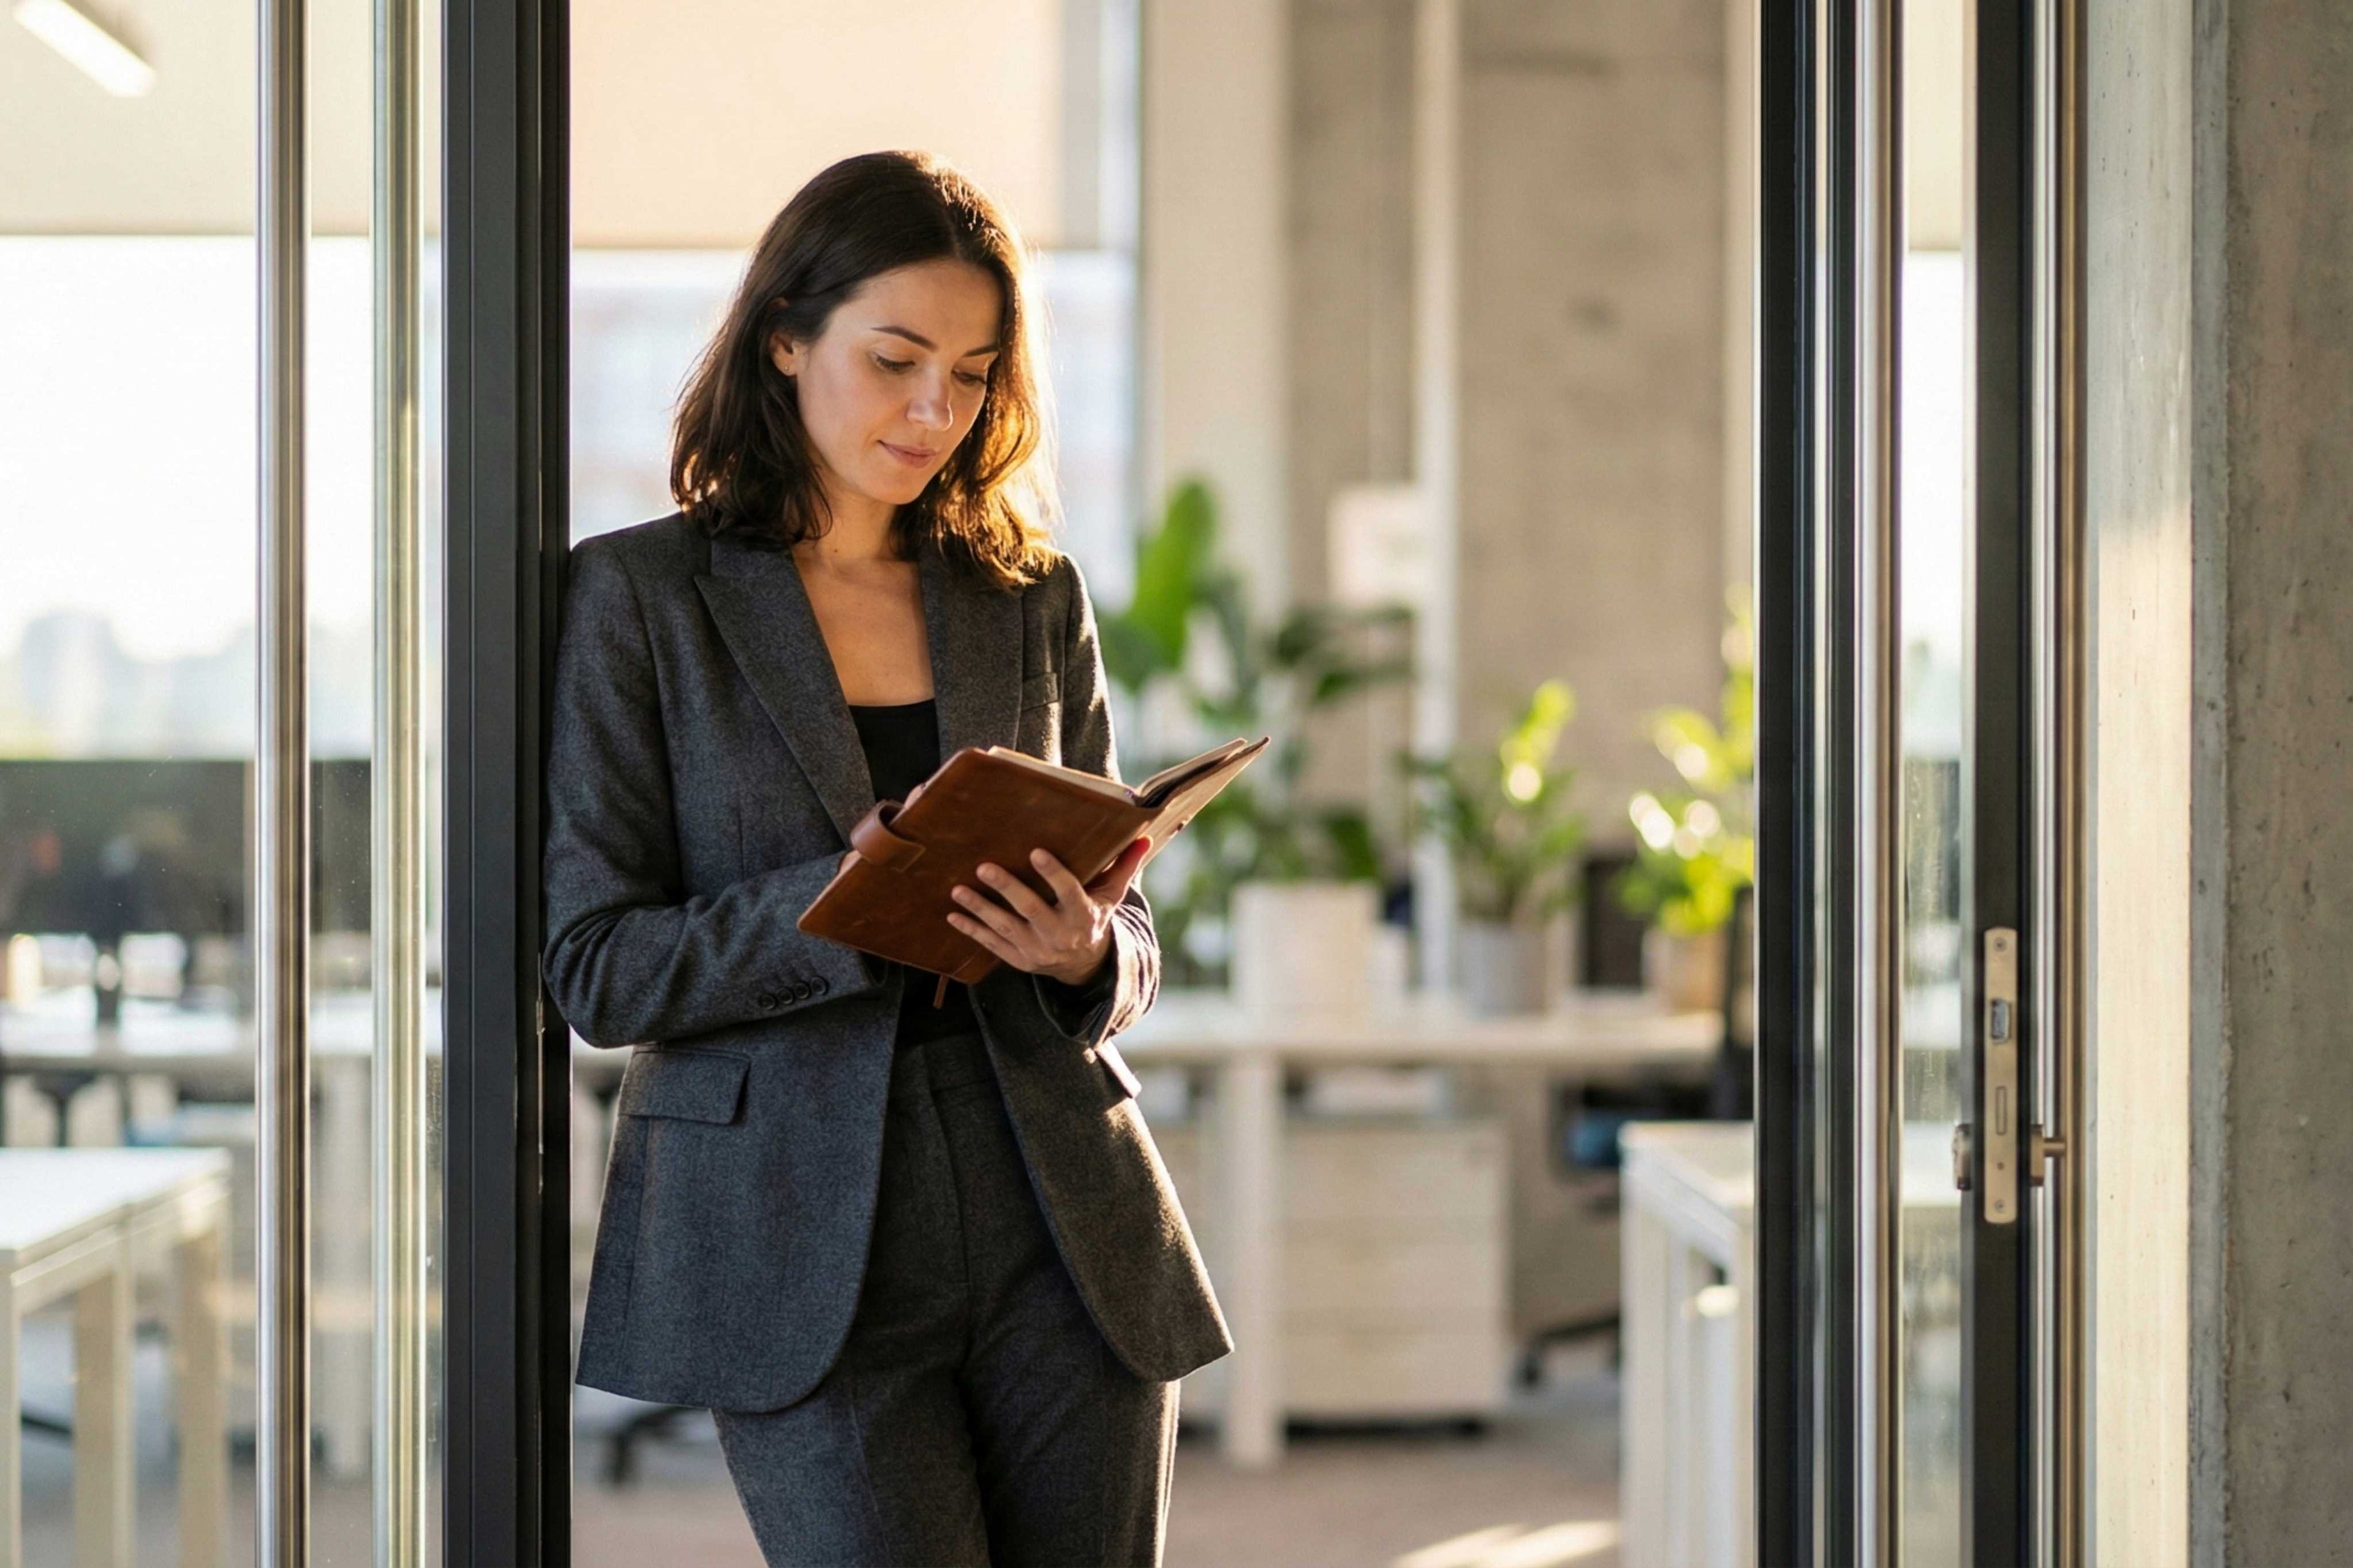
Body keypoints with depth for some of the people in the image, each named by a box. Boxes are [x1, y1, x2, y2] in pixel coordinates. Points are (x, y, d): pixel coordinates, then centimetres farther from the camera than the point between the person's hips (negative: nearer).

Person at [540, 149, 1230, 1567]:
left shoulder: (1033, 600, 11)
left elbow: (1131, 938, 15)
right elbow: (598, 966, -5)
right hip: (802, 1248, -4)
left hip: (1061, 1229, 4)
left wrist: (1084, 953, -9)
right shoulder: (638, 597, 0)